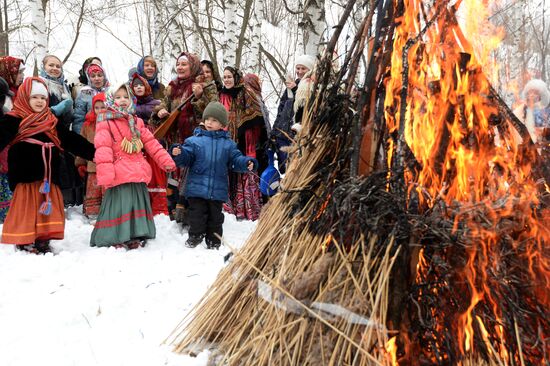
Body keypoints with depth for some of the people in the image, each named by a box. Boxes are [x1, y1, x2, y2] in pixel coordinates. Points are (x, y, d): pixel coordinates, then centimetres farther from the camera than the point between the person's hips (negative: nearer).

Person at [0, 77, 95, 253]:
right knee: (26, 209, -1)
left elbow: (72, 141, 16)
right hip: (25, 177, -5)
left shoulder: (52, 122, 15)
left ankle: (43, 242, 21)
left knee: (48, 209, 10)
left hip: (48, 178, 6)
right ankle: (24, 243, 10)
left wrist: (94, 152, 12)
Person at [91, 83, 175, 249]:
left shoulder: (136, 122, 16)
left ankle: (135, 236, 24)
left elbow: (151, 143, 16)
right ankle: (113, 239, 7)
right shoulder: (105, 123, -4)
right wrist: (106, 173, -23)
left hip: (138, 173, 7)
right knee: (118, 205, -4)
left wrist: (165, 160, 9)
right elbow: (103, 149, -14)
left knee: (137, 204, 13)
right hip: (119, 176, -6)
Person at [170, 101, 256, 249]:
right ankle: (195, 237, 16)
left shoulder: (228, 143, 6)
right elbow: (186, 158, -1)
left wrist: (247, 163, -13)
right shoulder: (194, 140, 2)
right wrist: (178, 154, -21)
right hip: (197, 188, -2)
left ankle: (214, 243, 24)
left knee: (215, 217, 13)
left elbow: (236, 159, 5)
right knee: (197, 215, 1)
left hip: (218, 190, 2)